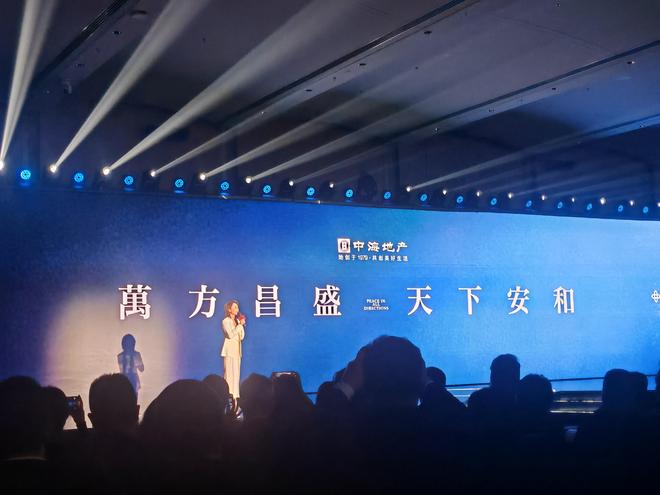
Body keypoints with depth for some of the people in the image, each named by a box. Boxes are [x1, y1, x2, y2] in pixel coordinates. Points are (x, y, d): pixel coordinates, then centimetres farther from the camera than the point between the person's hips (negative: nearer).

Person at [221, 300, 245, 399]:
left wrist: (241, 325, -2)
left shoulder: (237, 321, 13)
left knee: (236, 373, 5)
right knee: (229, 373, -8)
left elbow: (242, 337, 10)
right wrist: (240, 325, -10)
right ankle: (229, 394, -8)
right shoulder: (226, 321, -4)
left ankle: (235, 395, 7)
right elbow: (231, 335, -17)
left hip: (237, 350, 6)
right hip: (230, 349, -6)